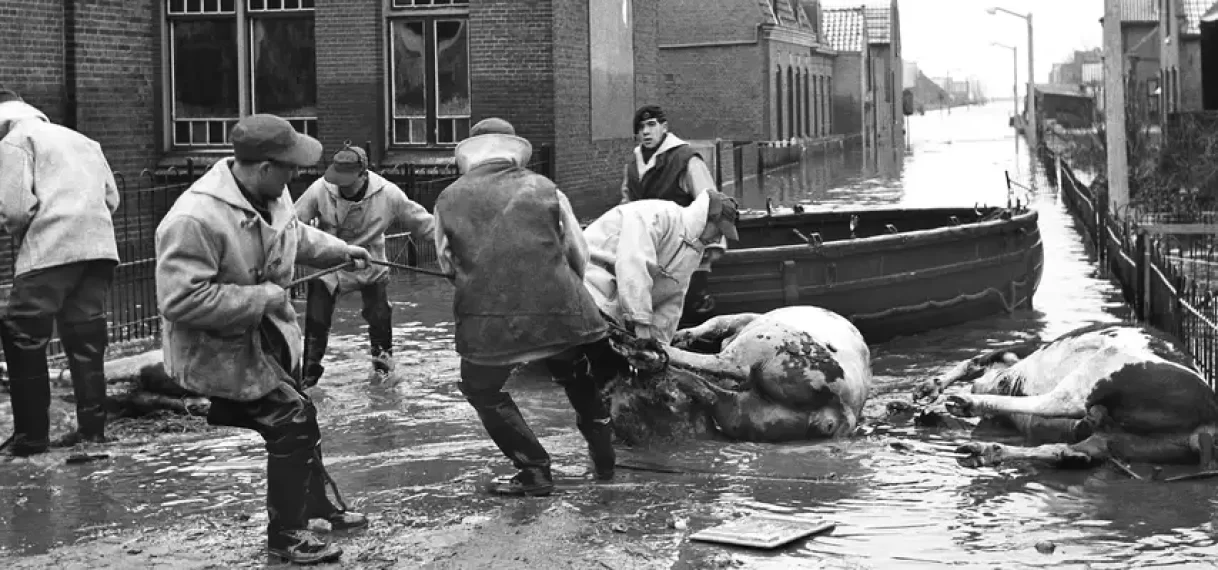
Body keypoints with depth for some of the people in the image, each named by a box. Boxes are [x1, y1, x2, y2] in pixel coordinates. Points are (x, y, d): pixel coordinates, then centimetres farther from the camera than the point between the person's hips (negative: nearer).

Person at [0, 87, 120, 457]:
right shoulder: (81, 140, 25)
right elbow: (112, 197, 18)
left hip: (49, 252, -7)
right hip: (99, 248, 7)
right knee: (86, 340, 12)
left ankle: (31, 436, 0)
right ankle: (92, 428, 12)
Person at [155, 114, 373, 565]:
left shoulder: (269, 194, -6)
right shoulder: (195, 220, -35)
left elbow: (293, 233, 18)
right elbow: (181, 300, -36)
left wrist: (338, 250, 10)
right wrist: (261, 298, -32)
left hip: (265, 333, 9)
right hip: (219, 350, -9)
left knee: (298, 420, 22)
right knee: (291, 422, -10)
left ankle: (316, 506, 45)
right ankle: (285, 535, 7)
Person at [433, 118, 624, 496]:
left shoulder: (449, 199, 7)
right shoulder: (543, 188, 8)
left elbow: (447, 264, 17)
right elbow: (579, 253, 12)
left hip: (486, 317, -2)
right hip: (558, 307, 2)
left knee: (483, 390, 21)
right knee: (579, 380, 28)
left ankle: (534, 469, 13)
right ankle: (603, 462, 34)